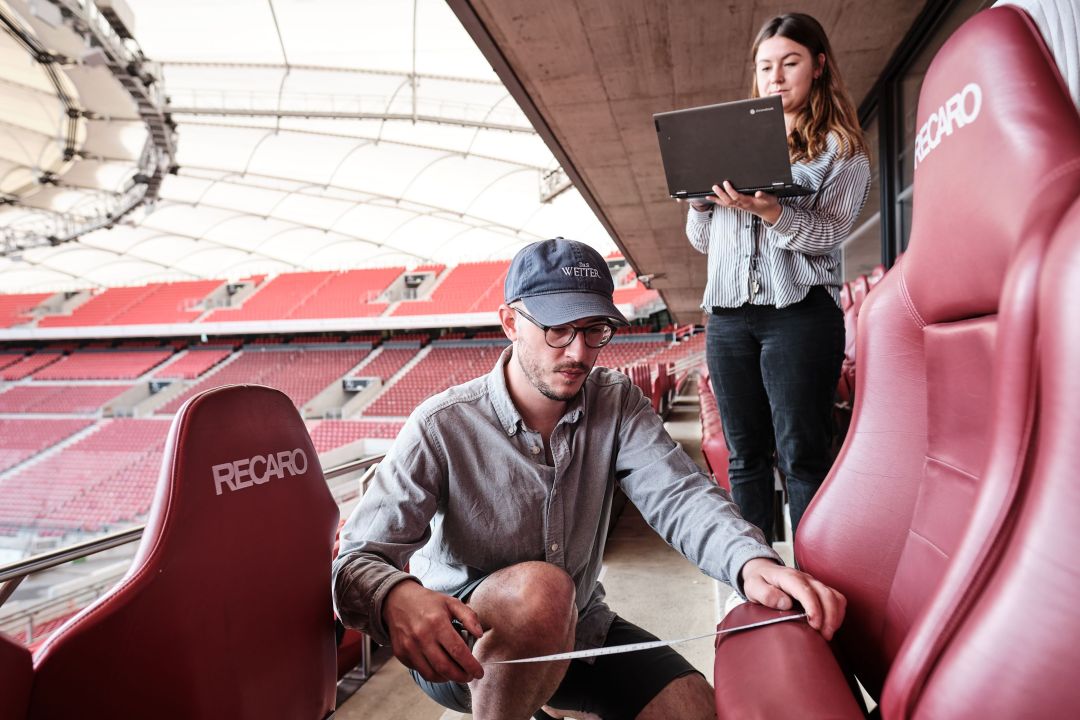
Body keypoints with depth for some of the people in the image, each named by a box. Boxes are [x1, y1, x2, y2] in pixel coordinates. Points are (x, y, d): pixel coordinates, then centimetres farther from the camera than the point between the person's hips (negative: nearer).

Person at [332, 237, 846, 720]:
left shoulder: (617, 404, -7)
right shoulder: (442, 427, -21)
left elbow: (677, 495, -21)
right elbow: (357, 559, -24)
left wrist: (752, 560, -42)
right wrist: (397, 597, -48)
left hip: (577, 631, 5)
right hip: (465, 649, -4)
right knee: (540, 588, -35)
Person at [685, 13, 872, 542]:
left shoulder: (840, 147, 10)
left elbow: (829, 233, -5)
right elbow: (701, 240, 19)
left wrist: (770, 211, -21)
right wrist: (700, 202, -1)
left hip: (801, 310, -4)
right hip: (727, 313, 4)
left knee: (802, 455, -4)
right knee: (746, 453, 7)